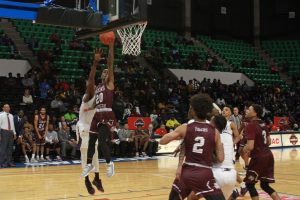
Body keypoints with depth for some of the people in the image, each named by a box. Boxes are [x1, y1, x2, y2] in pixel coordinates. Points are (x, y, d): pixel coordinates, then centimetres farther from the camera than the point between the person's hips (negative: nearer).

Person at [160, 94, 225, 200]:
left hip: (187, 172, 2)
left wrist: (179, 136, 18)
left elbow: (162, 141, 1)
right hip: (205, 174, -2)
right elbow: (220, 158, -1)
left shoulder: (185, 128, 0)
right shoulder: (214, 132, 1)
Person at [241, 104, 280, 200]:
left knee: (249, 184, 7)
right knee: (265, 185, 18)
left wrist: (244, 150, -1)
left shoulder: (250, 125, -14)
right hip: (268, 155, 9)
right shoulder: (263, 124, 12)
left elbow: (250, 146, -21)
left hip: (259, 158, -8)